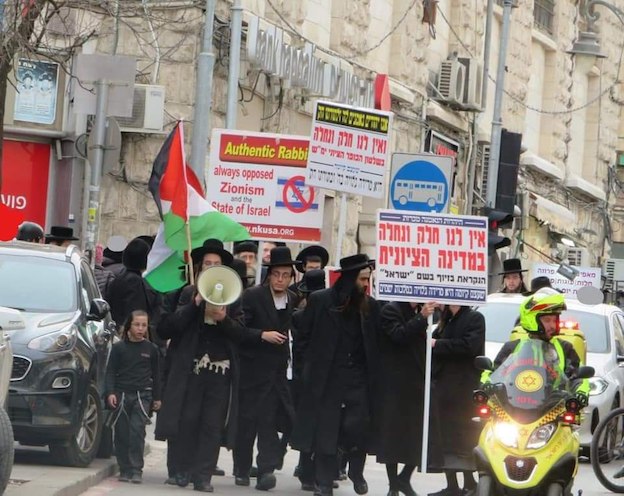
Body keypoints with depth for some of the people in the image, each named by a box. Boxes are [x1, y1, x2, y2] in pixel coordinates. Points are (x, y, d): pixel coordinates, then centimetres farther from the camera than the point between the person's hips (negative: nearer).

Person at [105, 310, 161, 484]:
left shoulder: (151, 349, 7)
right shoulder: (119, 348, 5)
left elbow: (155, 375, 15)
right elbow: (110, 372, 5)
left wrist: (157, 397, 13)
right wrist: (110, 392, -7)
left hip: (142, 396, -1)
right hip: (121, 395, 1)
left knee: (137, 431, -13)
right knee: (121, 434, 1)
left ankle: (136, 470, -10)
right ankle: (125, 470, 9)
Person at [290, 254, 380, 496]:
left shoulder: (370, 305, 5)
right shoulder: (320, 300, -1)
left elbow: (375, 342, 10)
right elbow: (303, 337, 4)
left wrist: (372, 372, 0)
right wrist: (314, 362, 0)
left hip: (359, 378, 1)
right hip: (326, 377, -1)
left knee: (358, 428, -5)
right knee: (325, 429, 2)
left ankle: (357, 473, 18)